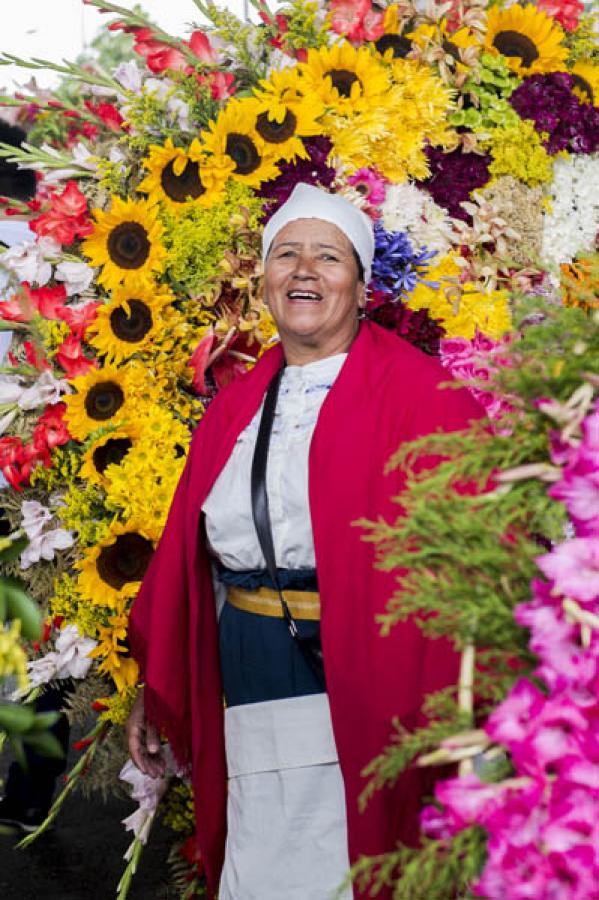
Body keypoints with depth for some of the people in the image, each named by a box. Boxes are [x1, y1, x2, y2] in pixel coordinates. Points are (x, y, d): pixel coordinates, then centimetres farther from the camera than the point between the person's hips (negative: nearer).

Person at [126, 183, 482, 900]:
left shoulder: (414, 392, -4)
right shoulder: (235, 409, 13)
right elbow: (182, 556, 16)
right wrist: (155, 689, 16)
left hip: (365, 680, -4)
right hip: (256, 692, 4)